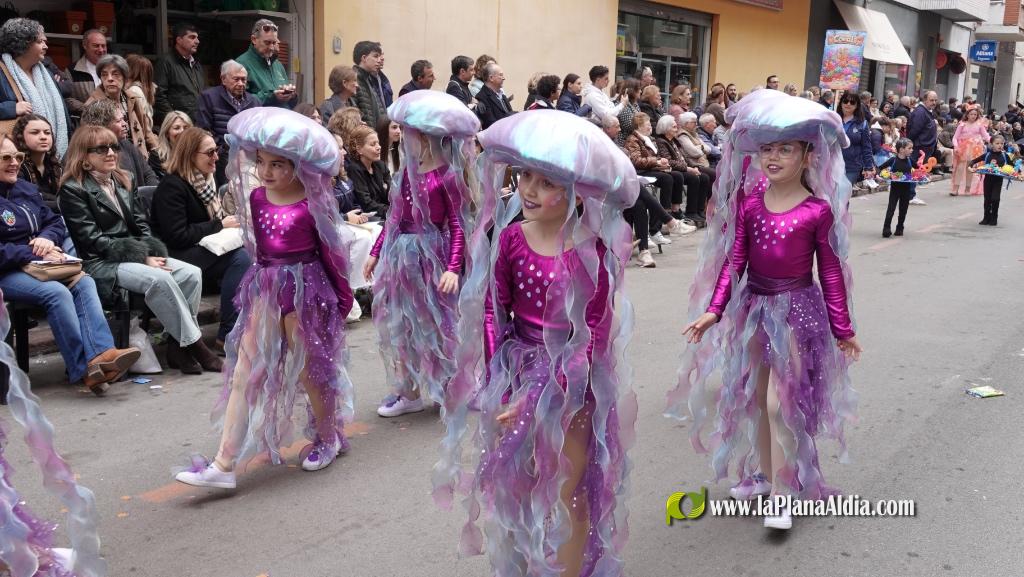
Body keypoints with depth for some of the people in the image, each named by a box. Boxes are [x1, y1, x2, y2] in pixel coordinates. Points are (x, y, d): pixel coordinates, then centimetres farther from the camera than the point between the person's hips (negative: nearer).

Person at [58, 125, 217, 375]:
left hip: (136, 255, 7)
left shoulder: (125, 181, 17)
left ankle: (177, 345, -15)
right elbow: (93, 239, -12)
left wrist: (153, 254, -7)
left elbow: (141, 225, 14)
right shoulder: (73, 190, -5)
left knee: (192, 274, -17)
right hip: (100, 264, -7)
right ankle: (193, 343, -21)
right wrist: (142, 258, -16)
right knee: (159, 279, -32)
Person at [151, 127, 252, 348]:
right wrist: (220, 225, -16)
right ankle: (227, 335, -21)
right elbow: (177, 236, -22)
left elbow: (215, 217, 23)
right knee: (239, 259, -26)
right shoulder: (171, 187, -16)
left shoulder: (205, 179, 11)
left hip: (203, 247, 8)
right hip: (178, 255, -8)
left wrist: (231, 222, 0)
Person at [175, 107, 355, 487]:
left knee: (309, 369, 9)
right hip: (265, 288, 5)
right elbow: (259, 246, 13)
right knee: (244, 373, 0)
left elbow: (329, 250, -3)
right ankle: (224, 465, 0)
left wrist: (342, 295, 2)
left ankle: (328, 438, 35)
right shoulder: (256, 197, 2)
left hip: (305, 289, -5)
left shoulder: (312, 203, -11)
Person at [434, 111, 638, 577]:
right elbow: (493, 313, -1)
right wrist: (498, 384, -8)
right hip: (516, 371, 4)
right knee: (511, 484, 16)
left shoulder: (593, 254, -18)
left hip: (571, 379, -4)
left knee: (567, 493, 8)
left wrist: (544, 396, -18)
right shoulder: (509, 238, -7)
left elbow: (595, 334, -16)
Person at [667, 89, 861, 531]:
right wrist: (714, 310, -7)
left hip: (797, 308, -5)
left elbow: (831, 271, -4)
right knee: (752, 396, 14)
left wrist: (843, 329, 1)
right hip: (753, 304, 5)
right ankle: (763, 475, 33)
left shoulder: (819, 209, -11)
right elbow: (734, 259, -1)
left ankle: (783, 495, 6)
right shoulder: (748, 199, -2)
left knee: (780, 401, -7)